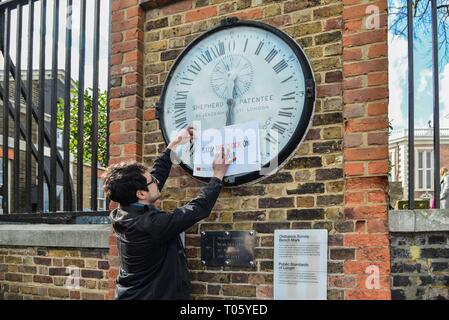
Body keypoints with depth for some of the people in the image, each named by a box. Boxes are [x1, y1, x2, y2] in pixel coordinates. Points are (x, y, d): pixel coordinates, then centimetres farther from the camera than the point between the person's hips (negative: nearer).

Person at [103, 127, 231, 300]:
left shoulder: (123, 214, -7)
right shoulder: (151, 224, -29)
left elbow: (157, 174, 4)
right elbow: (198, 209, -21)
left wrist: (173, 144, 12)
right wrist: (218, 175, -9)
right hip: (152, 295, -8)